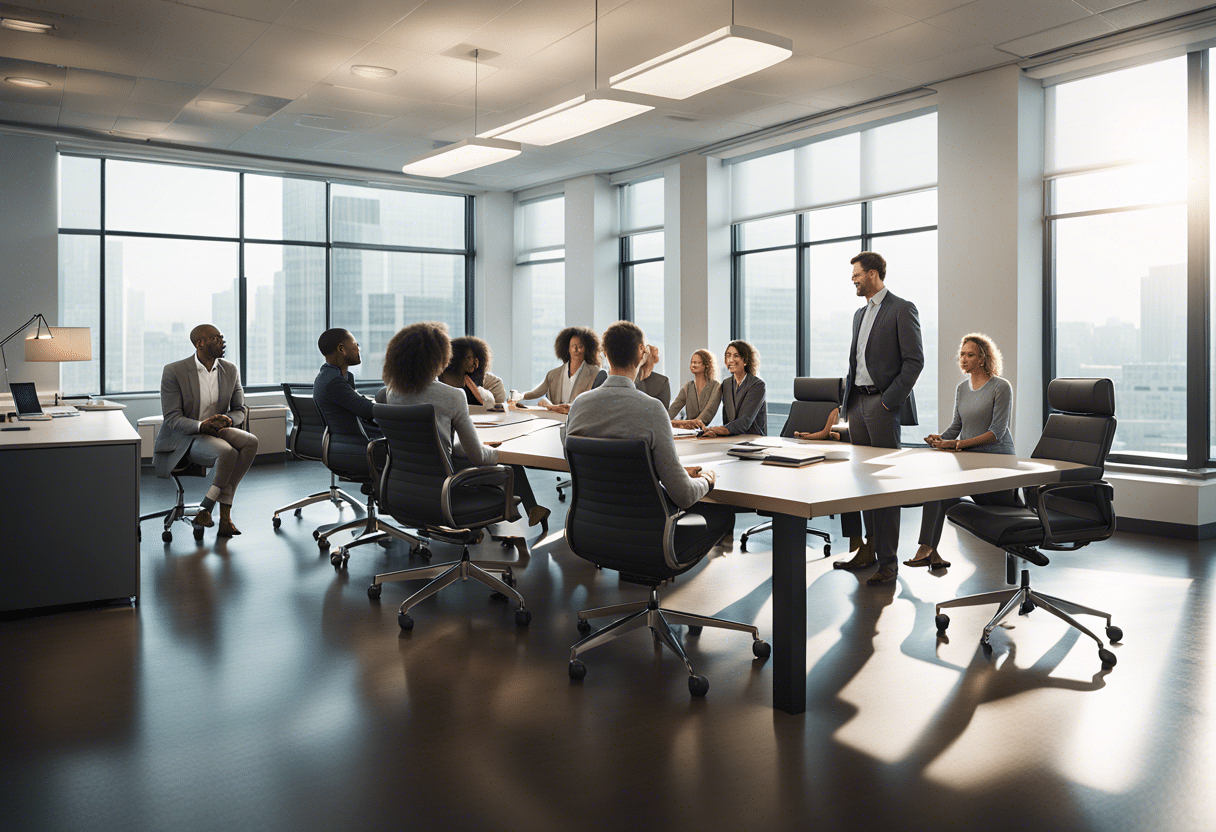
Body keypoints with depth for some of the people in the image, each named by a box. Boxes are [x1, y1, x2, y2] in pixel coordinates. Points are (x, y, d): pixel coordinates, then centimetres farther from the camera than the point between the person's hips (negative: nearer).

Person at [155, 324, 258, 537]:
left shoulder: (230, 370, 3)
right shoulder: (174, 372, -11)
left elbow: (240, 410, 9)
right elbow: (172, 417, -13)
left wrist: (228, 420, -16)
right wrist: (201, 426, -32)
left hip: (217, 431, 5)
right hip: (185, 437, -5)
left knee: (250, 442, -27)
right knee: (227, 453, -34)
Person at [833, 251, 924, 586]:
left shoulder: (902, 309, -5)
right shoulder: (860, 314, 19)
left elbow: (915, 361, -11)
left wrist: (889, 399, -15)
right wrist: (848, 397, 13)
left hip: (883, 405, -8)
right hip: (857, 404, 8)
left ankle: (888, 560, -4)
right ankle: (869, 548, 19)